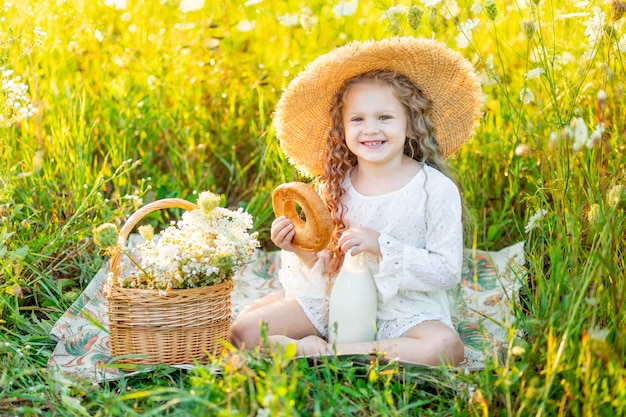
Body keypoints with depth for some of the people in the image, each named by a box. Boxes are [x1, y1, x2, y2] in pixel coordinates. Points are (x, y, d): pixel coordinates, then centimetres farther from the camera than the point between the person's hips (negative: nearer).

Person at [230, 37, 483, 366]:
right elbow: (328, 265, 4)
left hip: (402, 310, -2)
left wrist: (382, 246, -23)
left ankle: (322, 352, -27)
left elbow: (447, 272, -14)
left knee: (446, 347, -35)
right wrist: (303, 249, -18)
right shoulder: (334, 187, -1)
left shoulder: (436, 189, -12)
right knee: (243, 329, -8)